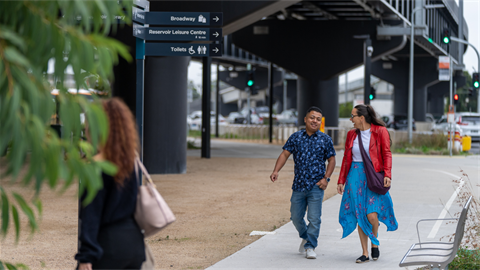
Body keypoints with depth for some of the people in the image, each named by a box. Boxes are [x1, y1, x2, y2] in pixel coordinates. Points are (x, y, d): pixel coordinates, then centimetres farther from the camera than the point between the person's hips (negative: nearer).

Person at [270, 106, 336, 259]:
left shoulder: (325, 140, 2)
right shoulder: (295, 137, 5)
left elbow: (331, 160, 8)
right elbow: (285, 154, 2)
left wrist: (326, 178, -4)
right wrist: (276, 170, -13)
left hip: (316, 186, -2)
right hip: (298, 185, 2)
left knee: (314, 218, -5)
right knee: (296, 217, 10)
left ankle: (310, 246, 8)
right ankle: (305, 237, 36)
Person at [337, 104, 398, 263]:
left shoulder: (380, 131, -2)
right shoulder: (351, 134, 11)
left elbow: (387, 154, -4)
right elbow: (346, 159, 15)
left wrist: (387, 175, -17)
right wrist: (341, 180, 12)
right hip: (355, 176, 4)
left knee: (372, 215, -14)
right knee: (360, 216, 2)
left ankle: (375, 244, 14)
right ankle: (365, 253, 9)